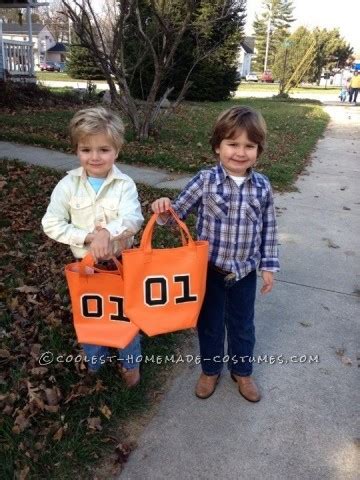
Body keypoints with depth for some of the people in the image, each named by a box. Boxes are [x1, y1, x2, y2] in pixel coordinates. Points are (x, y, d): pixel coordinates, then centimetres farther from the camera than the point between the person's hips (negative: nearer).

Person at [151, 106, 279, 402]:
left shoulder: (262, 186, -7)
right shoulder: (205, 180, -13)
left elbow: (269, 229, 2)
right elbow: (179, 212, -6)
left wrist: (269, 266, 4)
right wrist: (164, 210, -29)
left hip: (245, 272, 2)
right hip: (210, 269, -1)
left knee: (242, 325, 20)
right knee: (209, 323, 18)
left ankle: (242, 371, 46)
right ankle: (210, 370, 44)